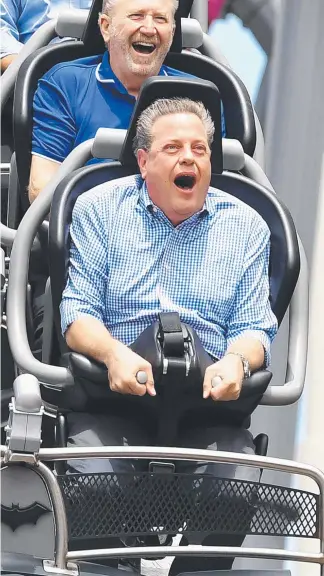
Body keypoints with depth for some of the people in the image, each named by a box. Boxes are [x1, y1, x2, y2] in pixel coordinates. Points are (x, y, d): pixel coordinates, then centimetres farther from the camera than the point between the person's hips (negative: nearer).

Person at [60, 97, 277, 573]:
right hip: (114, 393, -1)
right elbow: (77, 311, 3)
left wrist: (236, 362, -15)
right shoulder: (100, 209, 10)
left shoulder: (246, 226, 14)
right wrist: (114, 353, -20)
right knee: (92, 478, -31)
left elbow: (253, 328, 11)